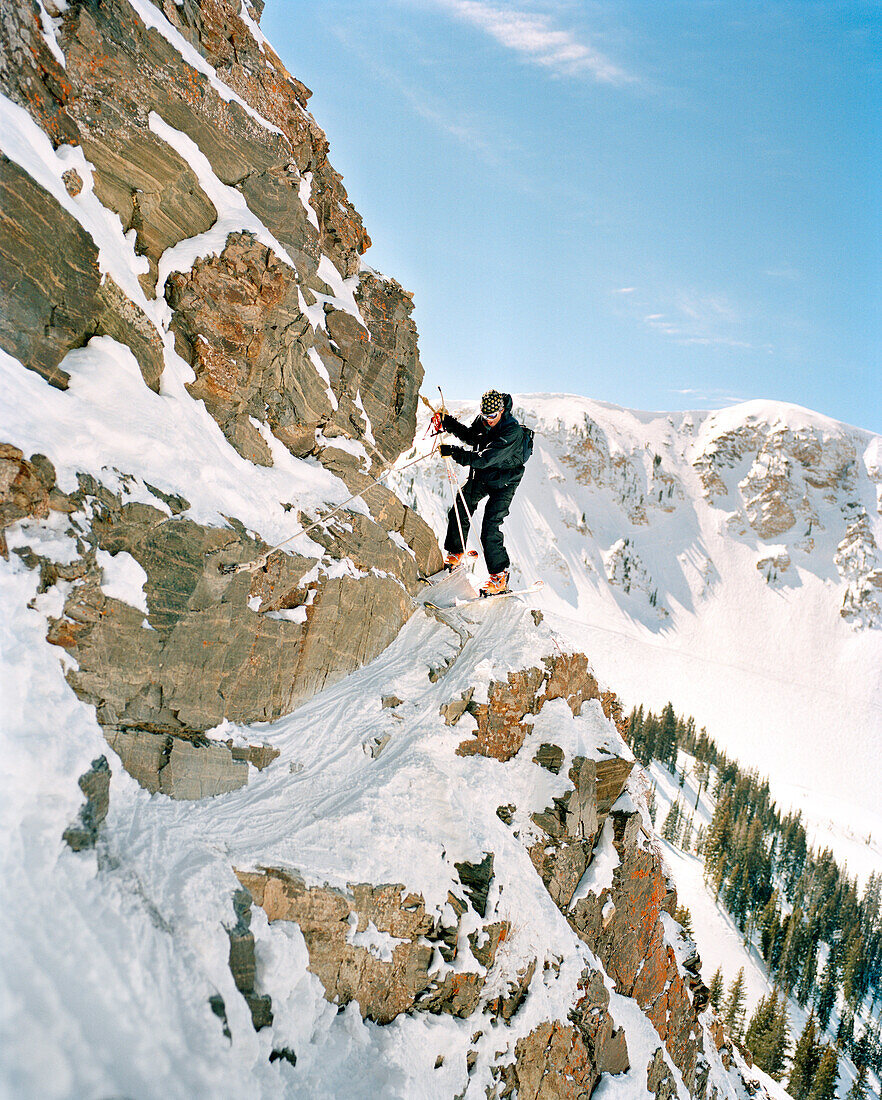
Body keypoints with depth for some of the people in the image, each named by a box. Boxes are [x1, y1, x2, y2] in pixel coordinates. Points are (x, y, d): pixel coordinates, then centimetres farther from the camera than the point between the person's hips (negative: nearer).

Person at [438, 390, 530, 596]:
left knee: (490, 529, -14)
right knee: (458, 513, 11)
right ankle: (455, 554, 34)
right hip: (479, 477, 7)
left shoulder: (513, 432, -30)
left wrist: (456, 453, -41)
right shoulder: (482, 420, -8)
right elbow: (471, 437, 13)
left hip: (502, 484, -7)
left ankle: (500, 576, -3)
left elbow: (485, 458, -37)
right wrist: (451, 425, -4)